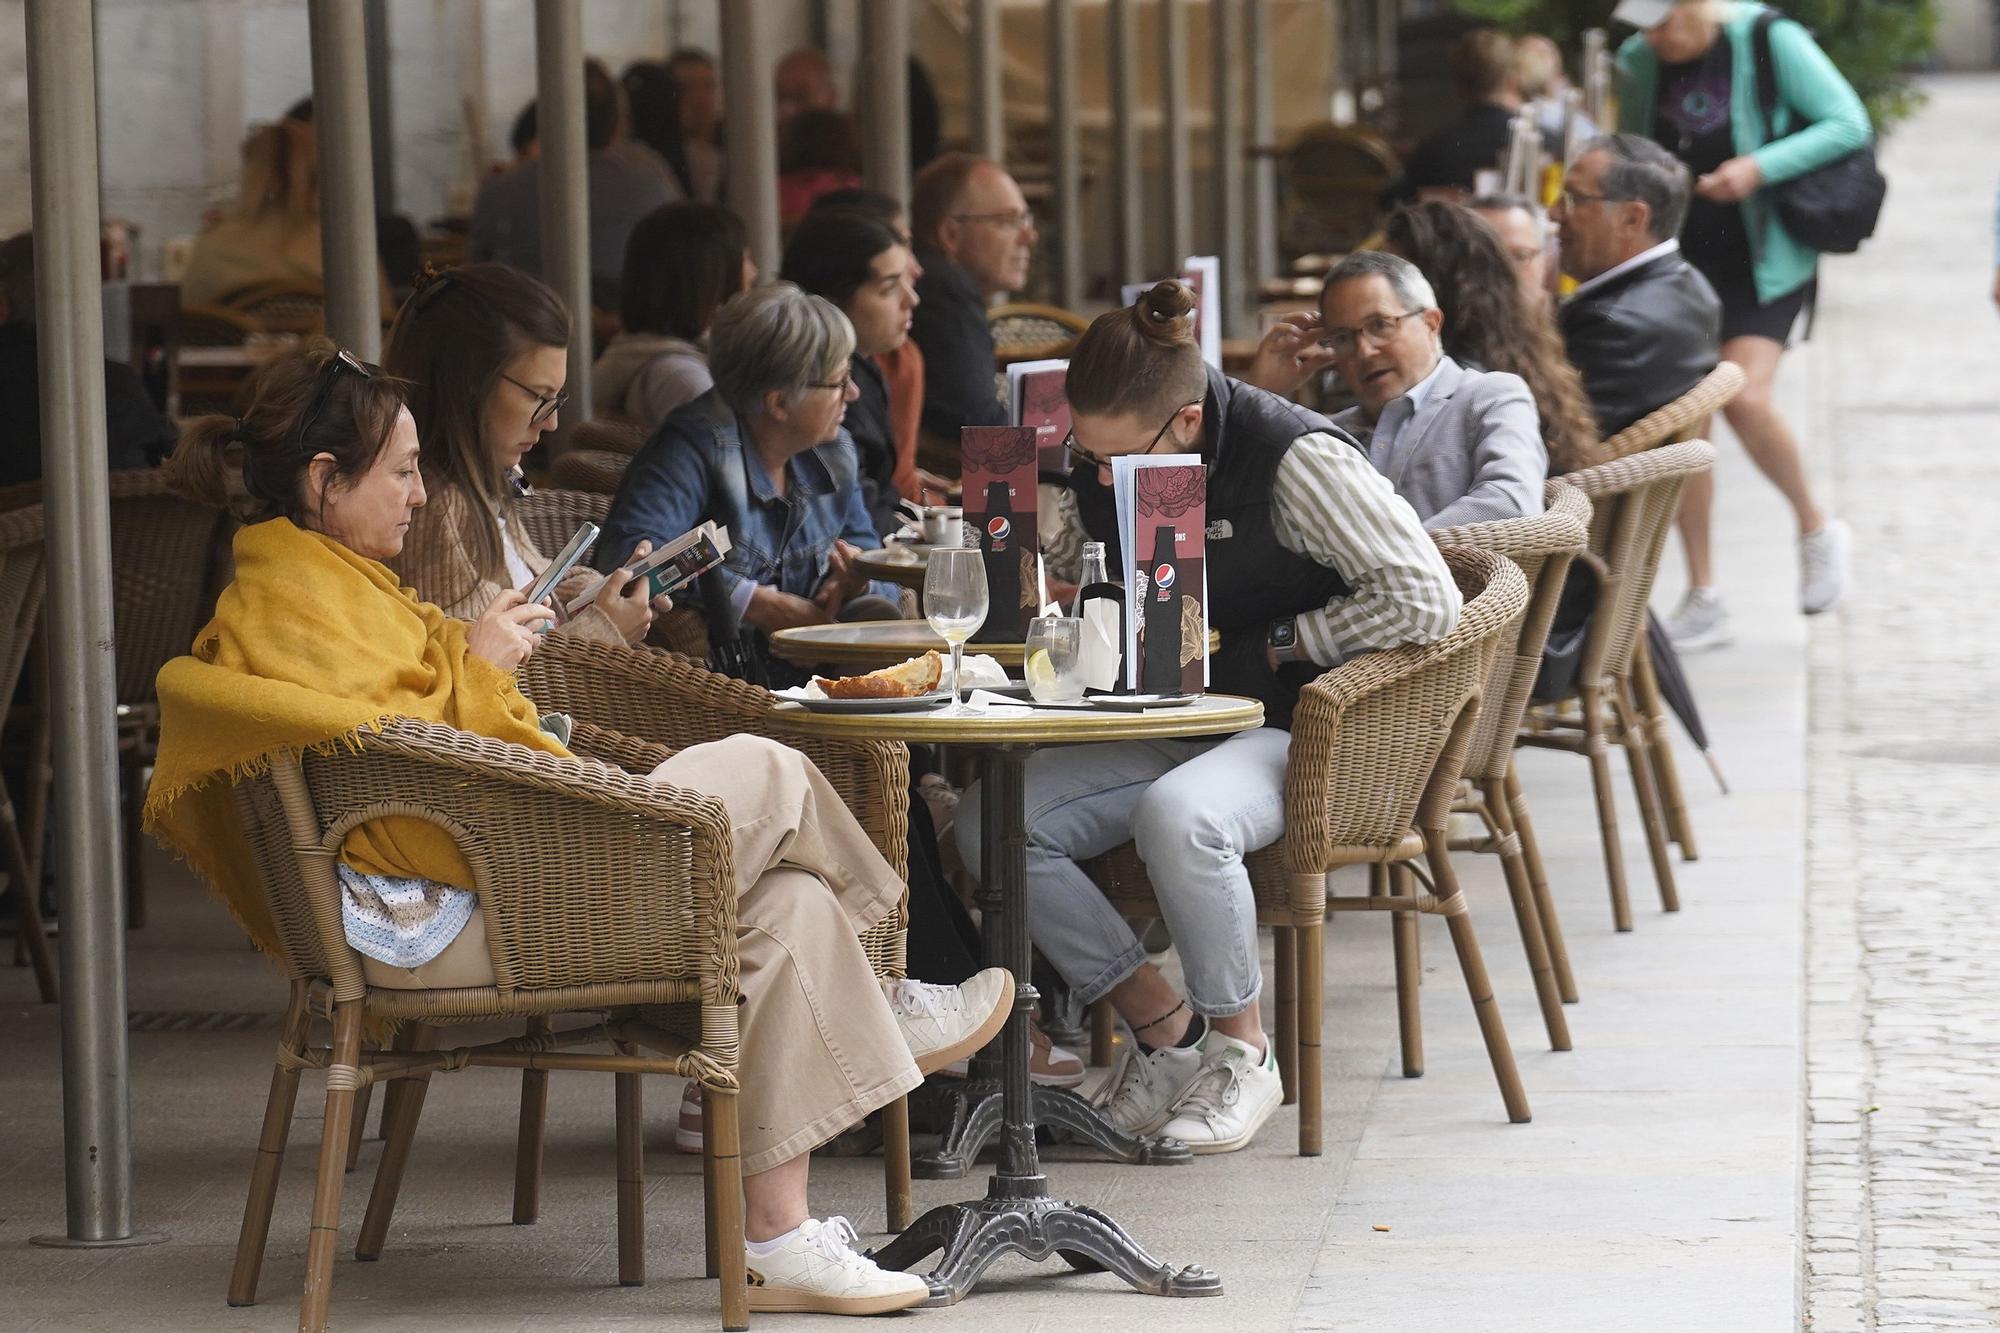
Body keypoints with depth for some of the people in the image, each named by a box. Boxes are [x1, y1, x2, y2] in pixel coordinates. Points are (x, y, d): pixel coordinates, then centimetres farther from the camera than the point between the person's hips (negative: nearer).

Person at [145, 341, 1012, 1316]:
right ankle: (883, 1006, 17)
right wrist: (472, 665, -9)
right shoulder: (283, 600, -11)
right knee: (765, 775, -10)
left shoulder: (332, 580, 25)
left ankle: (776, 1238, -2)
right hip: (451, 921, -12)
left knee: (790, 905, -2)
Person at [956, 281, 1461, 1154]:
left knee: (1176, 817, -39)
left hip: (1296, 727, -7)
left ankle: (1242, 1049, -15)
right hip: (1171, 723, 7)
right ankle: (1160, 1022, -3)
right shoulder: (1101, 468, 2)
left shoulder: (1294, 458, -19)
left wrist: (1270, 648, -17)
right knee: (987, 822, -14)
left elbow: (1425, 600, -21)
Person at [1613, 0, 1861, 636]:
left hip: (1764, 256, -5)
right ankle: (1702, 600, 7)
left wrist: (1760, 168, -22)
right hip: (1682, 259, 5)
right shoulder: (1639, 61, 4)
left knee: (1743, 397, -23)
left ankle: (1816, 528, 4)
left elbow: (1849, 124, -12)